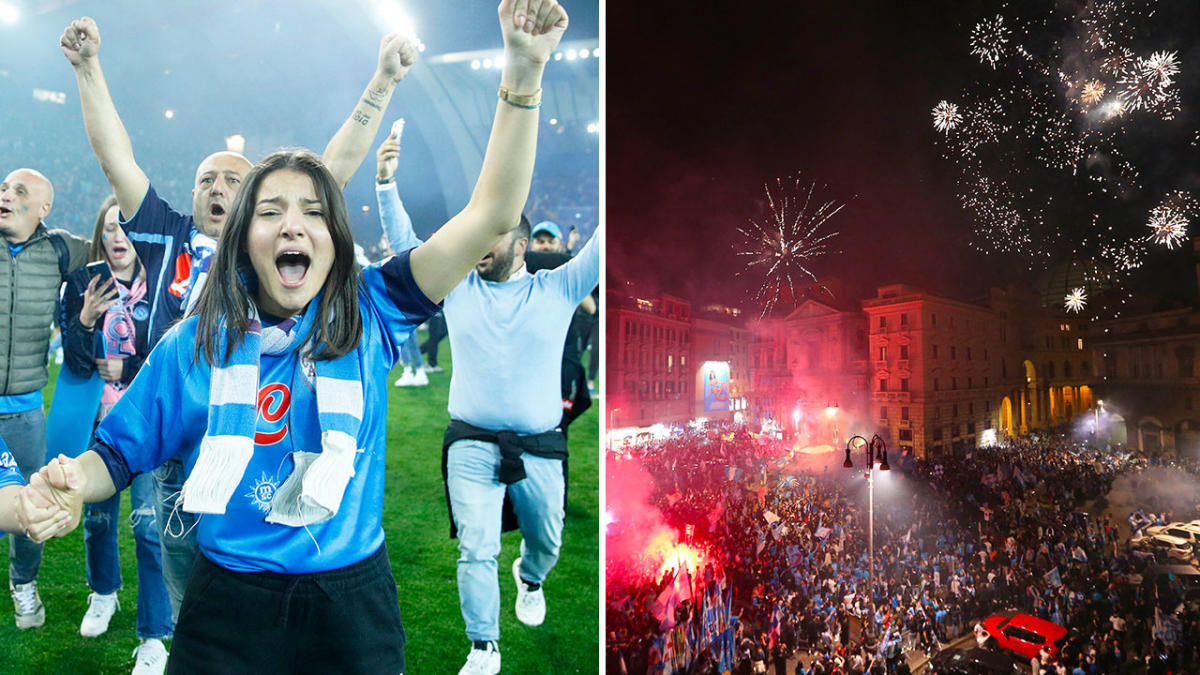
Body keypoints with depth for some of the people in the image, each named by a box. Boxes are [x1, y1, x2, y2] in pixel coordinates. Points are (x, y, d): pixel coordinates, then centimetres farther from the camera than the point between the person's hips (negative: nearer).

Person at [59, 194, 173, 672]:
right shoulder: (83, 284, 2)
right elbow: (75, 363, -3)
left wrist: (124, 369, -8)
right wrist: (85, 320, -18)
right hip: (98, 418, 3)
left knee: (149, 521, -7)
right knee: (97, 514, 15)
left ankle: (154, 637, 5)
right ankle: (104, 593, 44)